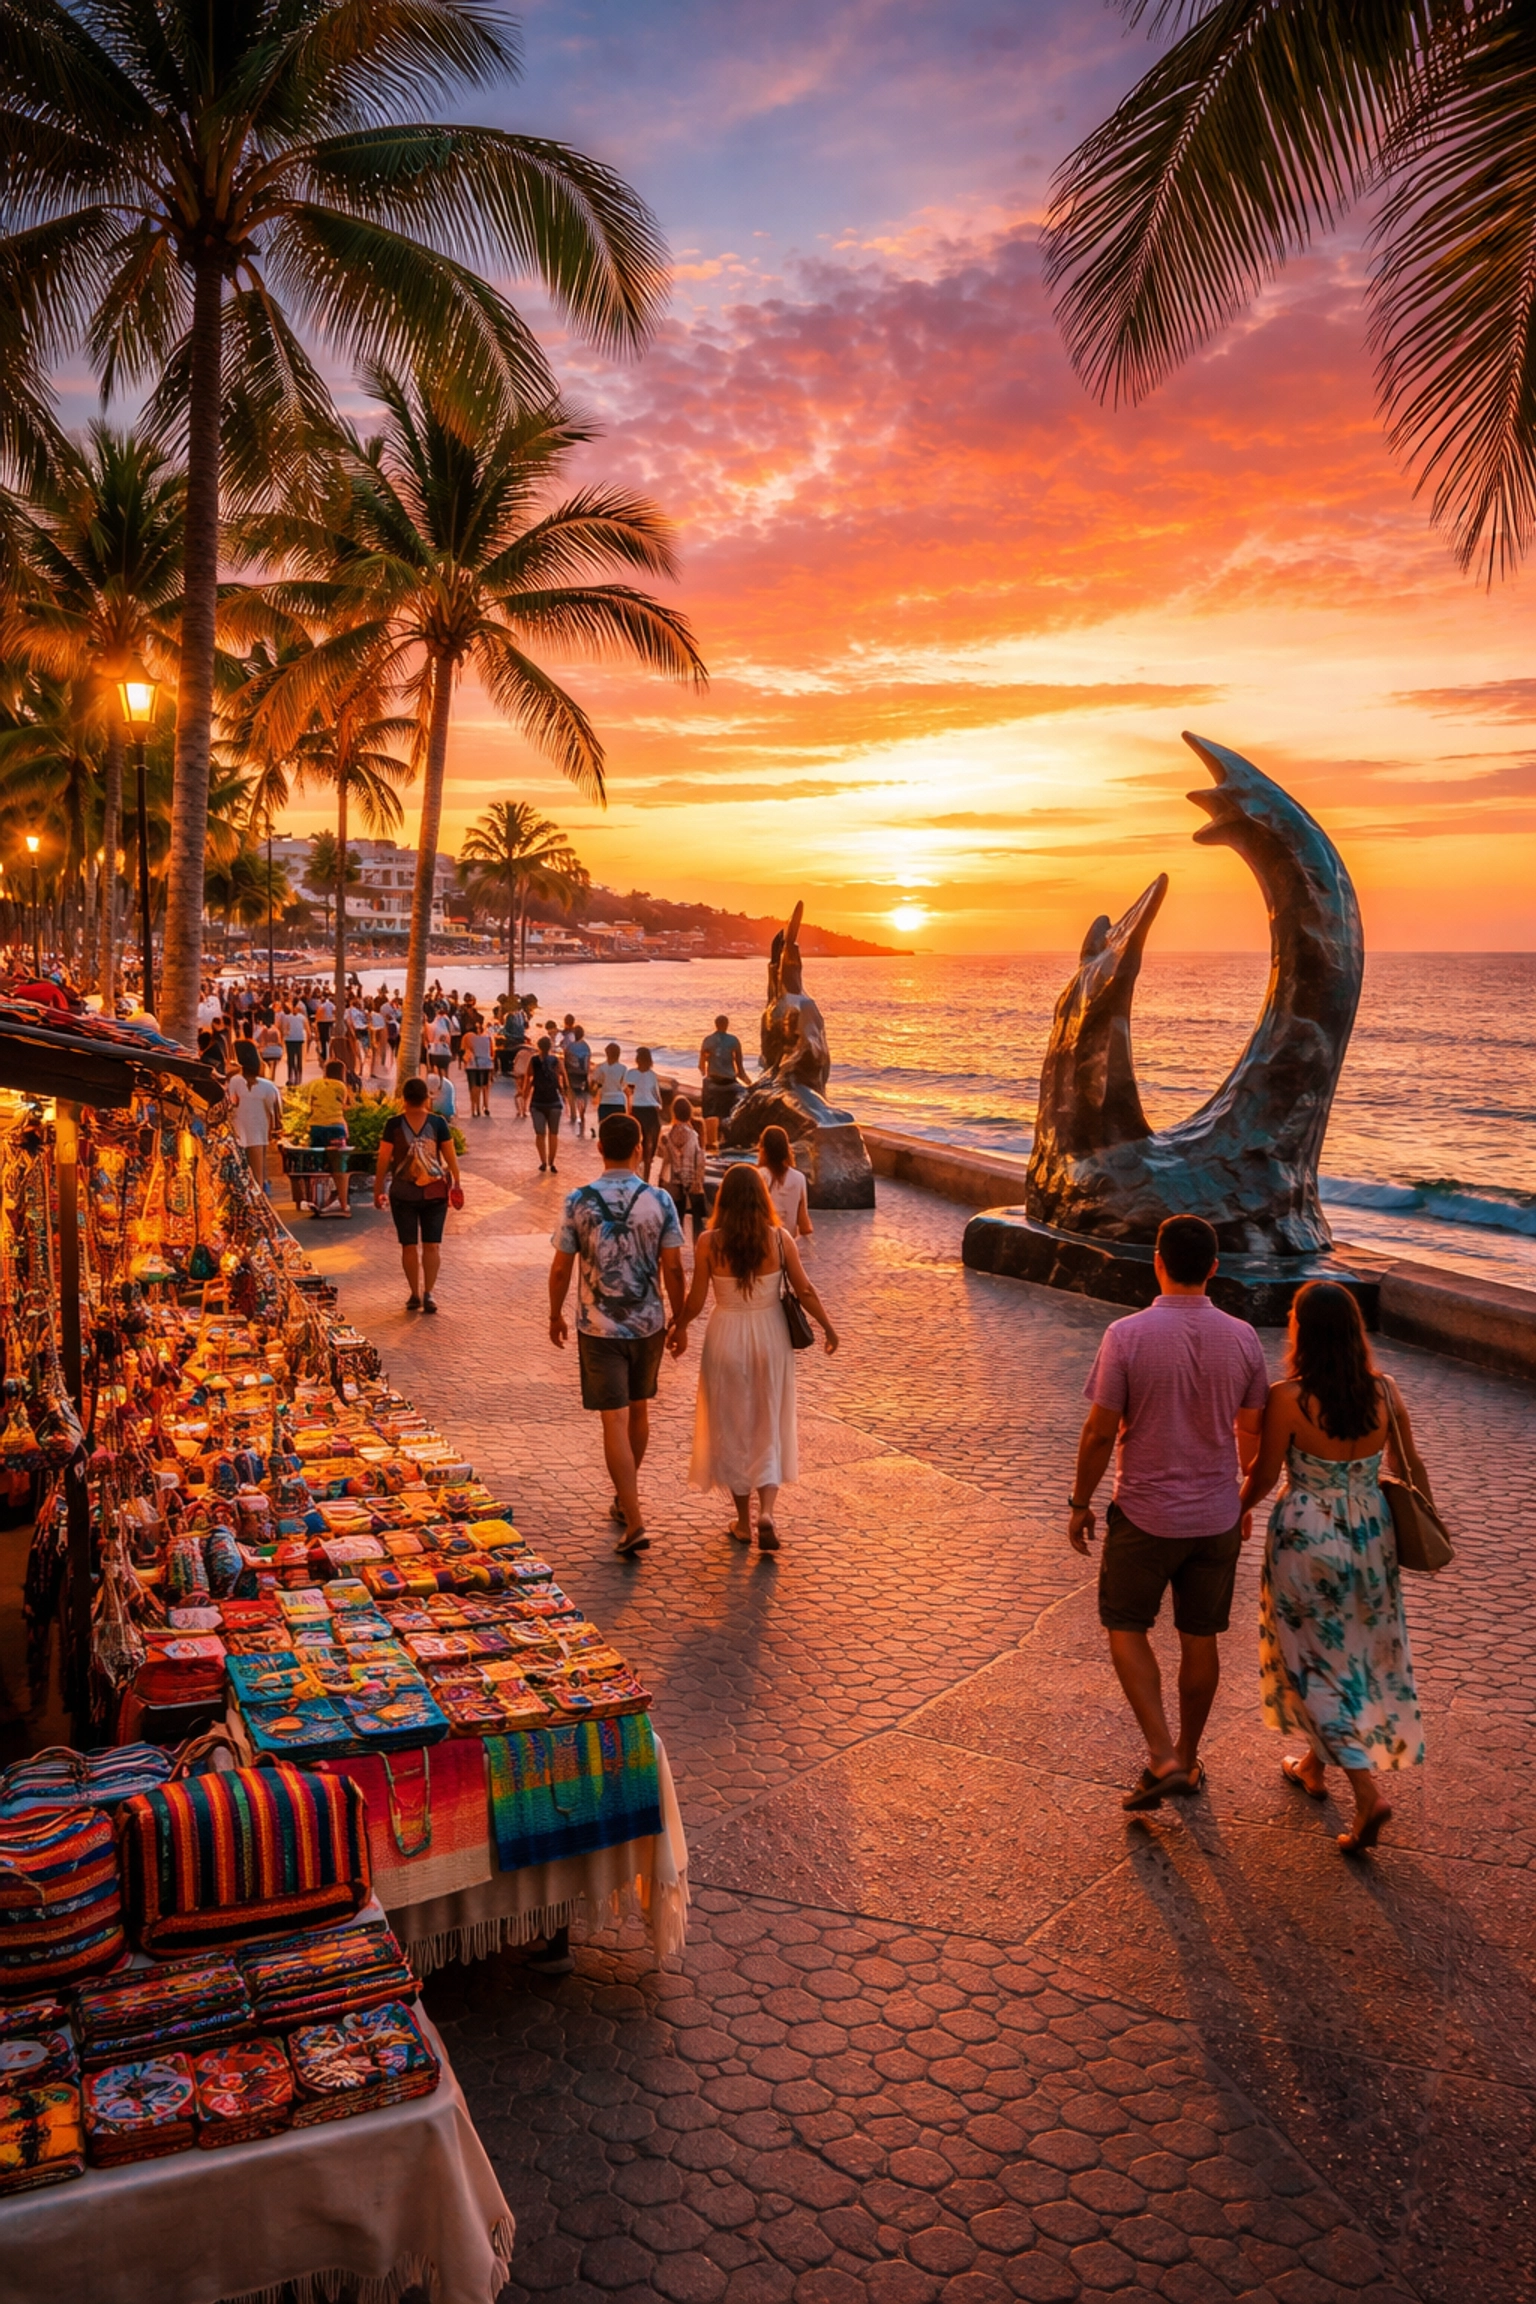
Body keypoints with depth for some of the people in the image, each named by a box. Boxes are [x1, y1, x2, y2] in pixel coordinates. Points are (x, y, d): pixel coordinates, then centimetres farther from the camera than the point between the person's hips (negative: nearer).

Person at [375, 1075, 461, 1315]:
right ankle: (428, 1294, -1)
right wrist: (456, 1184, 11)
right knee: (432, 1245, 5)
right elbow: (451, 1157, -1)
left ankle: (415, 1295, 11)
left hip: (403, 1194, 0)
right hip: (434, 1193, 0)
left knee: (409, 1246, 8)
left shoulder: (394, 1124, -6)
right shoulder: (438, 1122, -4)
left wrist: (378, 1191, 5)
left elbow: (383, 1160, -4)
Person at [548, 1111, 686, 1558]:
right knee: (638, 1412, 20)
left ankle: (634, 1524, -8)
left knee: (615, 1423, -2)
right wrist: (679, 1319, 9)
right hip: (648, 1324, 2)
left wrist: (555, 1315, 11)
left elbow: (561, 1269, -5)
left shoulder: (578, 1201, -9)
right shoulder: (659, 1201, -7)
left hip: (599, 1327, -2)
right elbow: (673, 1269, -4)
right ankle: (625, 1499, 37)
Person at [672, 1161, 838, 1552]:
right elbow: (805, 1291, -5)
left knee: (732, 1429, 14)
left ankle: (744, 1522, 23)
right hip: (771, 1335, 1)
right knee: (770, 1427, 13)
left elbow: (697, 1300, -6)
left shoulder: (709, 1243, -13)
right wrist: (827, 1326, 11)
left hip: (727, 1337, -1)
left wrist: (679, 1328, 13)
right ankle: (766, 1511, -5)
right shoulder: (779, 1239, -10)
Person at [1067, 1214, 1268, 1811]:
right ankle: (1187, 1759, 31)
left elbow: (1100, 1432, -13)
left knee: (1125, 1629, 13)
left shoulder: (1126, 1335, -17)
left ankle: (1162, 1758, 3)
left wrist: (1079, 1504, 0)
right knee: (1199, 1639, 16)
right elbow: (1252, 1431, 5)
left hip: (1145, 1515, -3)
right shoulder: (1242, 1338, -5)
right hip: (1218, 1516, 4)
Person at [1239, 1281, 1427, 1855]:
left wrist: (1236, 1510, 10)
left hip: (1307, 1539, -5)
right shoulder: (1384, 1392, -8)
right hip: (1369, 1535, 5)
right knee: (1356, 1653, 22)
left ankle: (1367, 1794, -1)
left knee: (1318, 1663, 9)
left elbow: (1263, 1476, -11)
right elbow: (1411, 1468, 3)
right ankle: (1314, 1765, 40)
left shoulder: (1287, 1398, -22)